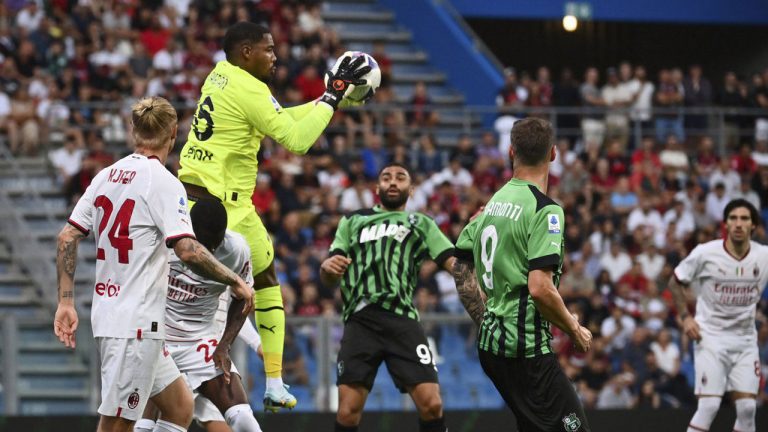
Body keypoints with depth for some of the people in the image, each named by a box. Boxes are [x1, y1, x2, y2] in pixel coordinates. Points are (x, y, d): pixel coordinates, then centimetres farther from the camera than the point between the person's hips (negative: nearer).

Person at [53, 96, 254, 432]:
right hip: (135, 322, -9)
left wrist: (66, 302, 9)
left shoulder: (107, 176, 10)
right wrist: (236, 283, -10)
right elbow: (188, 251, -22)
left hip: (108, 313, 9)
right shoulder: (163, 182, -12)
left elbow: (67, 237, 8)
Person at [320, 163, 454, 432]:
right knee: (348, 410, -10)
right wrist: (327, 268, -8)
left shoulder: (422, 225, 22)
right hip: (361, 319, 0)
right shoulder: (353, 222, 24)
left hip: (403, 320, 0)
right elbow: (329, 279, 17)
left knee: (431, 404, -13)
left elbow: (455, 263, 9)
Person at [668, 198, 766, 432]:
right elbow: (675, 283, 4)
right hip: (711, 336, -3)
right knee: (709, 405, -14)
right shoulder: (705, 253, -10)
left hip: (745, 339, 3)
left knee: (748, 407, -3)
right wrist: (685, 316, -6)